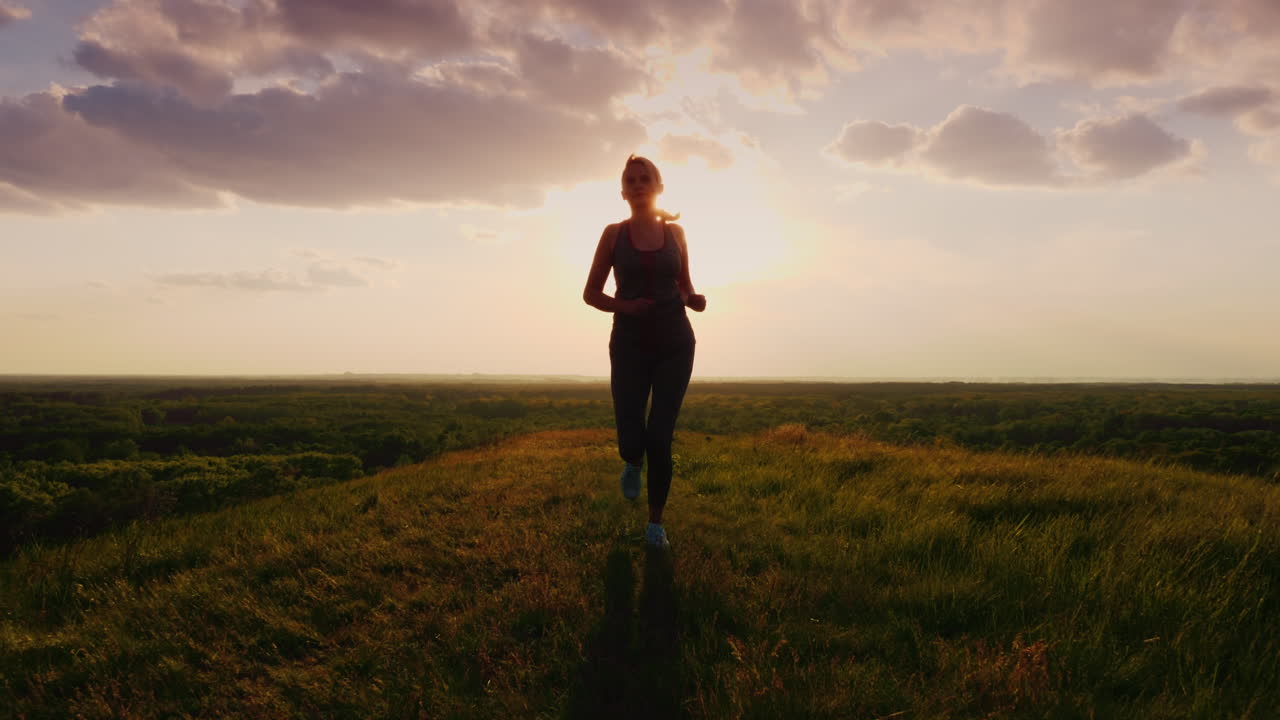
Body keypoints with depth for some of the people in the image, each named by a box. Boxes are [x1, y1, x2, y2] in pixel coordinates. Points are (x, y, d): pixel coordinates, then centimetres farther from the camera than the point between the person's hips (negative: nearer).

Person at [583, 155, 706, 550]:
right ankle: (633, 462, 33)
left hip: (674, 344, 1)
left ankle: (655, 522, 12)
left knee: (660, 437, -7)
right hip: (630, 346, 0)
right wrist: (623, 305, -16)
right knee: (631, 441, -8)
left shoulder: (675, 232, 7)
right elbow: (591, 293, 4)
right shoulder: (614, 233, 2)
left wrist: (695, 301, -8)